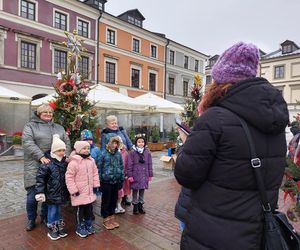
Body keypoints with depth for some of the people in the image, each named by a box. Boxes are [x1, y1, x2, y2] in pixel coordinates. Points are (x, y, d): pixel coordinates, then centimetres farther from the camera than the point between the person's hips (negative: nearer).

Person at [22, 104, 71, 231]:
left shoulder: (59, 127, 16)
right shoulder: (30, 126, 3)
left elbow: (67, 143, 11)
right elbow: (28, 143, -11)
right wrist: (41, 157, -22)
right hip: (35, 166, -3)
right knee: (33, 195, 2)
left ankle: (45, 216, 31)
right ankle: (31, 219, 25)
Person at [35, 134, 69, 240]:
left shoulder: (65, 162, 1)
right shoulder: (47, 163, -19)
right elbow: (40, 177, -16)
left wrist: (68, 190, 17)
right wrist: (40, 192, -16)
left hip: (61, 193, 5)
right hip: (51, 193, -5)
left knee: (58, 209, 19)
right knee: (52, 210, 7)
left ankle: (60, 227, 34)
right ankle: (52, 229, 26)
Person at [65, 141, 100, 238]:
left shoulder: (91, 160, 2)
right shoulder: (74, 162, -18)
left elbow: (95, 173, 9)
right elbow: (69, 177, -16)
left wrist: (96, 185, 5)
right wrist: (73, 190, -16)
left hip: (90, 191, 6)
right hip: (80, 192, -6)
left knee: (89, 209, 17)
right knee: (80, 210, 7)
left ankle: (89, 225, 36)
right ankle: (80, 228, 26)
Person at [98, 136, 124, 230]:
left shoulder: (118, 154, 1)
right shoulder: (103, 153, -11)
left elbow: (121, 166, 9)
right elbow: (99, 167, -8)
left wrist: (122, 179, 8)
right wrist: (99, 181, -7)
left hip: (116, 181, 4)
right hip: (106, 181, -4)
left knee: (114, 199, 15)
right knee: (106, 200, 8)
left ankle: (111, 216, 33)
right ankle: (106, 219, 24)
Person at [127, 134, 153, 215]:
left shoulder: (147, 152, 0)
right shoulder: (132, 152, -8)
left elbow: (149, 164, 5)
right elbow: (130, 165, -7)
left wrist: (150, 175, 6)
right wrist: (130, 175, -8)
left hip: (144, 175, 3)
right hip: (135, 175, -3)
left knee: (142, 190, 13)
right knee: (135, 190, 8)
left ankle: (141, 205, 29)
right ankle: (135, 206, 24)